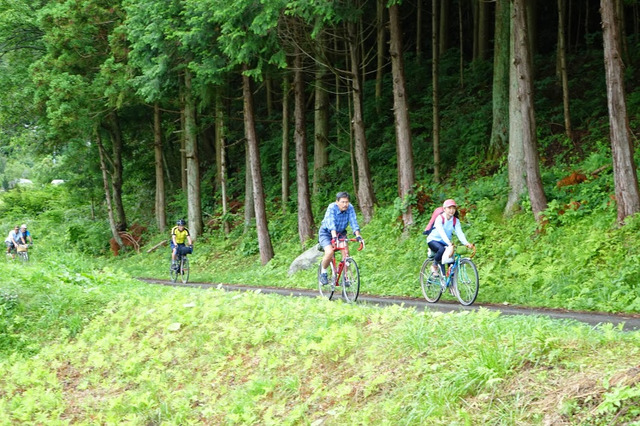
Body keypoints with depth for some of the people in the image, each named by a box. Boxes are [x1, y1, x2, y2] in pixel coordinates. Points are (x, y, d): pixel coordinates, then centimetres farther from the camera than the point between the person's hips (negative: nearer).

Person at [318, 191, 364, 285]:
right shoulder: (332, 207, -27)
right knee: (329, 252, -26)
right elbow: (331, 223, -39)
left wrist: (358, 236, -41)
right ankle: (323, 272, 0)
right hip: (326, 233, -3)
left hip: (341, 233, 4)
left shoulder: (350, 208, -18)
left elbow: (353, 222, -25)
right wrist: (334, 237, -54)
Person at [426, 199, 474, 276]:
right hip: (433, 240, -5)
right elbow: (441, 232, -33)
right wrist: (448, 243, -50)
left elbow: (460, 233, -17)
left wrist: (466, 243, -36)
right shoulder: (440, 218, -18)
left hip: (444, 243, 5)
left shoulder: (455, 221, -3)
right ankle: (434, 266, -12)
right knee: (442, 249, -36)